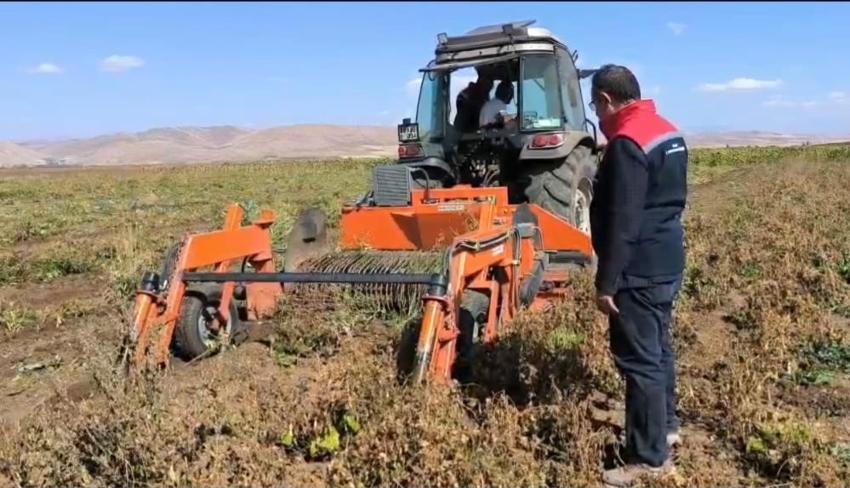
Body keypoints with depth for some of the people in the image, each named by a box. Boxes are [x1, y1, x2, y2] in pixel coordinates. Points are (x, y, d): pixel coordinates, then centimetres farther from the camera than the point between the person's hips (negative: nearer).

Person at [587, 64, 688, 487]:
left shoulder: (627, 143, -19)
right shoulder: (666, 132, 11)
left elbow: (621, 222, -23)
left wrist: (607, 282, -20)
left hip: (640, 269, -10)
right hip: (666, 259, 10)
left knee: (639, 359, -2)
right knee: (657, 346, 21)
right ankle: (665, 425, 38)